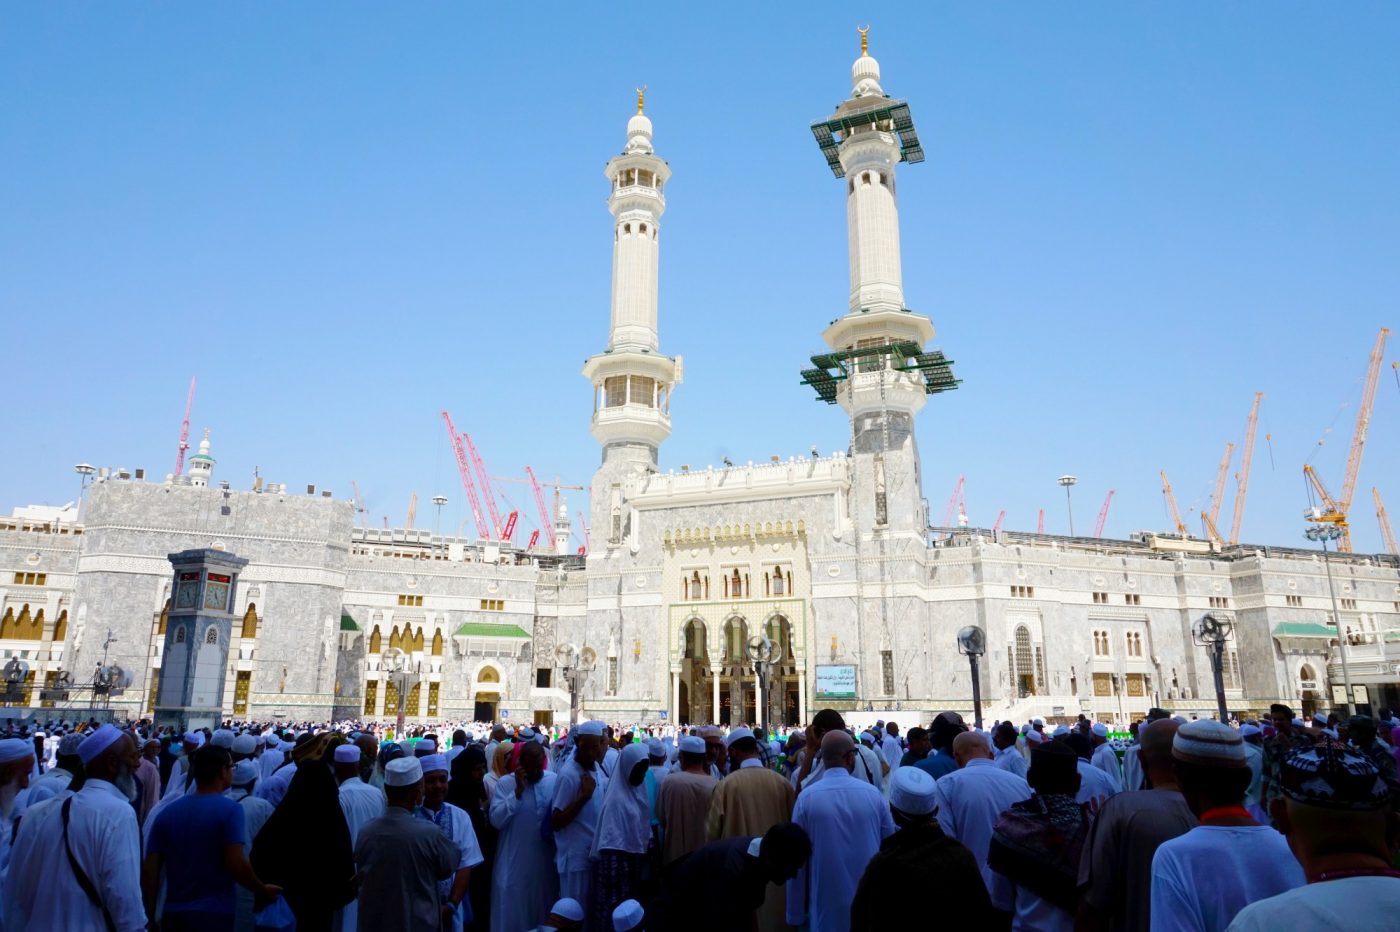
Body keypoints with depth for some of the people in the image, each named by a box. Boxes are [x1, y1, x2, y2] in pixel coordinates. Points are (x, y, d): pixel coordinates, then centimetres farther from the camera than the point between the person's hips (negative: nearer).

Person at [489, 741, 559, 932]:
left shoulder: (555, 780, -3)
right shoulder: (505, 783, -9)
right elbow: (496, 820, -18)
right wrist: (518, 791, -24)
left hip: (545, 860, 2)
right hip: (514, 861, -2)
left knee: (544, 908, 16)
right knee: (512, 912, 7)